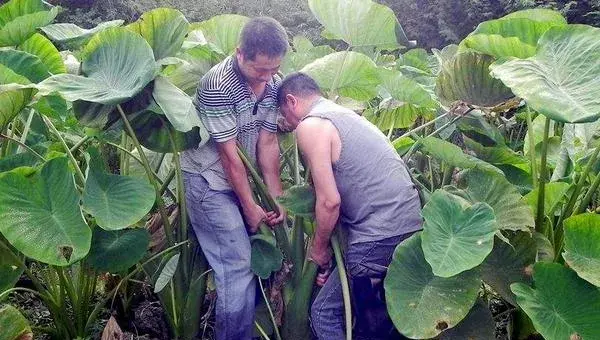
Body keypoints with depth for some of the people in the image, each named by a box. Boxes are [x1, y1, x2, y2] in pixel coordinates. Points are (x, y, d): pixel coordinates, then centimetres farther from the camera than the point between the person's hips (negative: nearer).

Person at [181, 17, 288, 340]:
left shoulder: (274, 83, -3)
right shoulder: (218, 85, -24)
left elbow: (267, 144, 0)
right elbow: (229, 154, -19)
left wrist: (277, 198, -3)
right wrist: (249, 206, -12)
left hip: (241, 178, 7)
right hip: (208, 180, -7)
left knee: (257, 255, 9)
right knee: (238, 265, -9)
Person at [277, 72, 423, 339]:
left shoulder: (309, 126, -6)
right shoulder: (344, 114, 23)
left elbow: (329, 201, -13)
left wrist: (319, 249, 4)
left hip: (381, 235, -9)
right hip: (411, 222, 9)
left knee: (324, 312, 4)